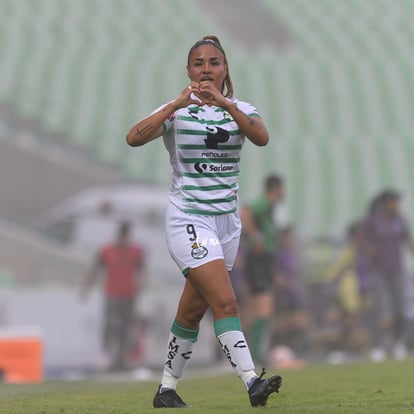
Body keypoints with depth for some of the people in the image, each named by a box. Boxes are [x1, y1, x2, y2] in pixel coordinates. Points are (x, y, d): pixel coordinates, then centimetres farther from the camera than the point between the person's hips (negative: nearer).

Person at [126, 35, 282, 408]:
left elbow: (262, 137, -18)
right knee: (225, 302, -19)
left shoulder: (240, 110, 6)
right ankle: (252, 382, -27)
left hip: (227, 221, 5)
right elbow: (134, 138, -21)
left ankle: (167, 389, 22)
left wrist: (225, 103, -31)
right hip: (188, 220, -5)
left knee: (192, 312, 11)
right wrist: (177, 104, -30)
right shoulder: (177, 111, -3)